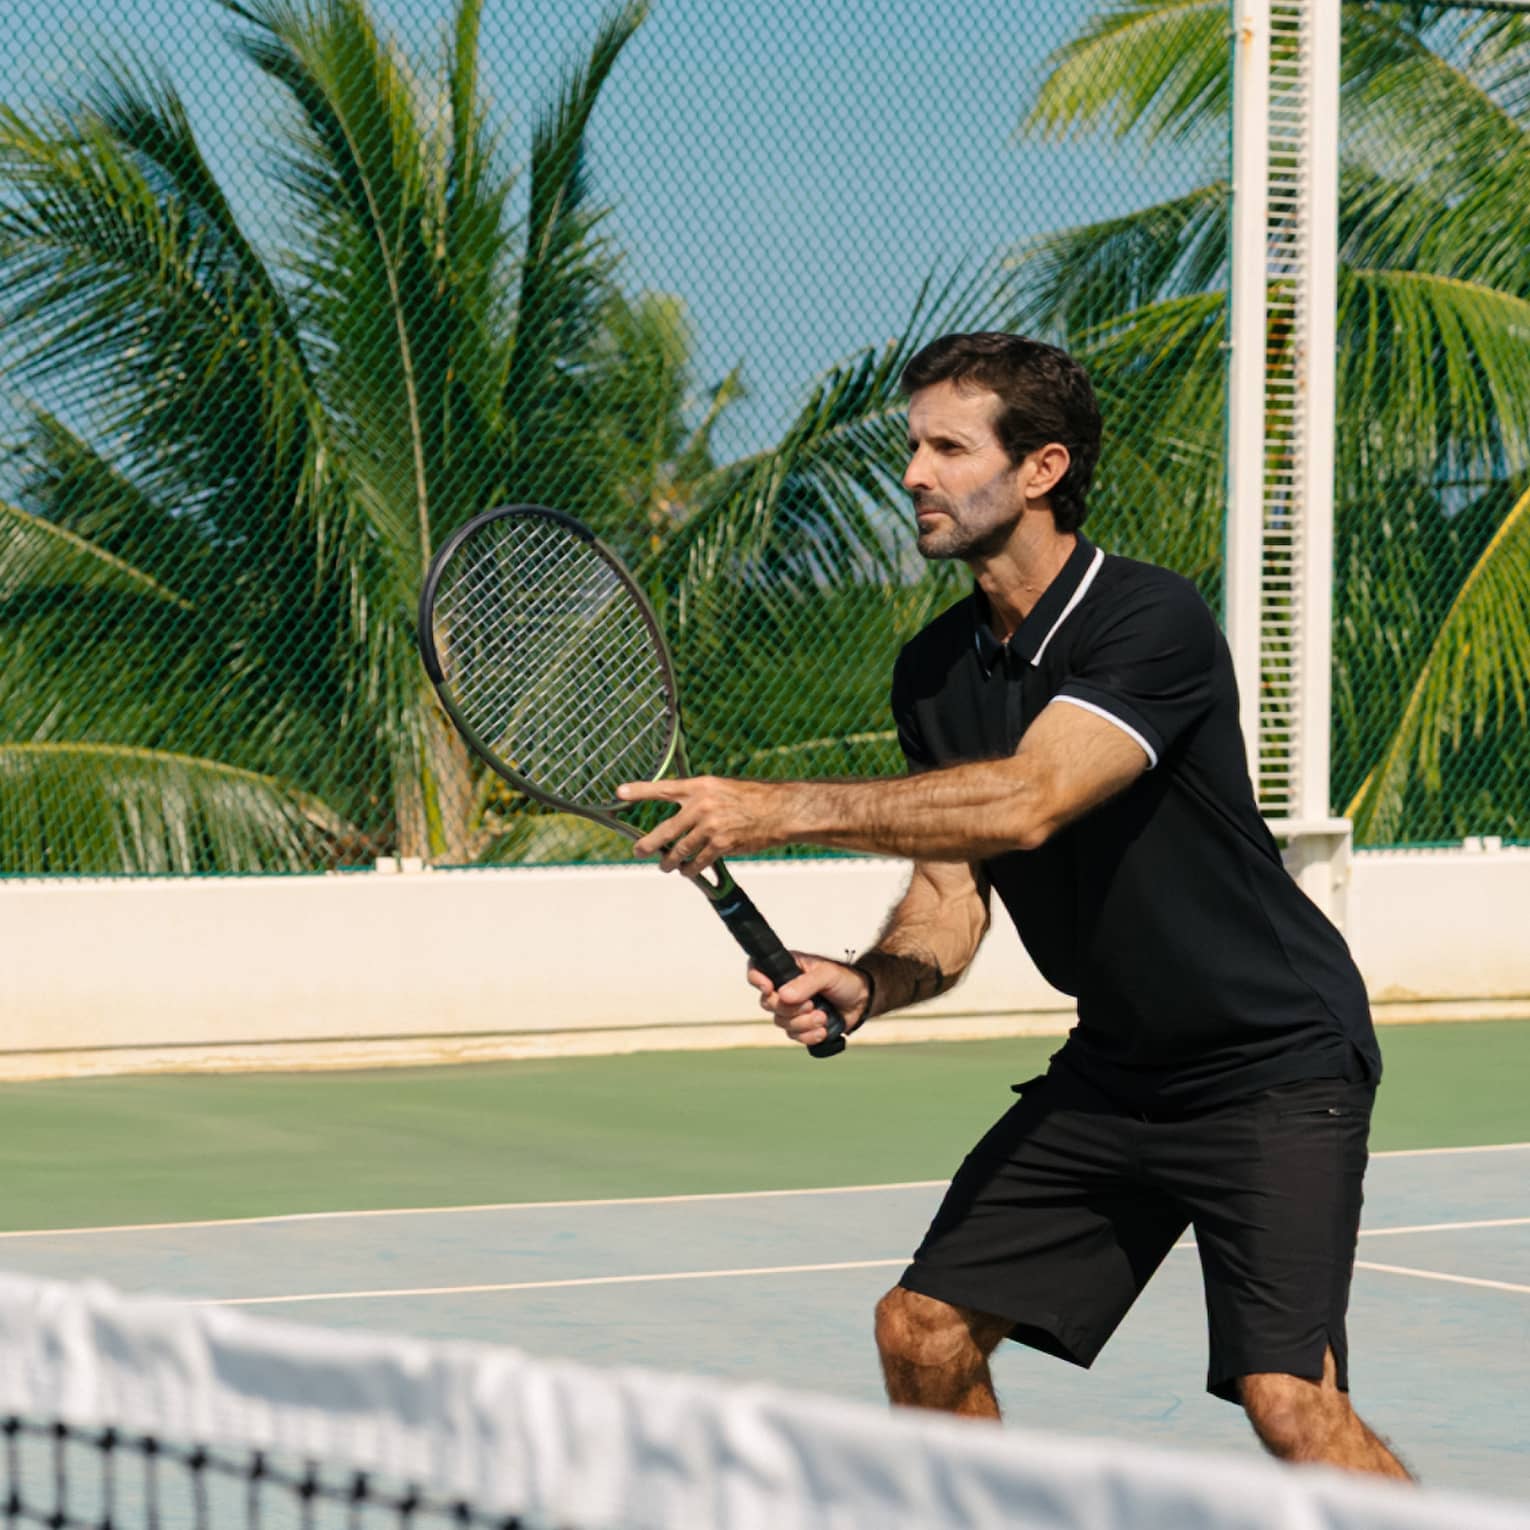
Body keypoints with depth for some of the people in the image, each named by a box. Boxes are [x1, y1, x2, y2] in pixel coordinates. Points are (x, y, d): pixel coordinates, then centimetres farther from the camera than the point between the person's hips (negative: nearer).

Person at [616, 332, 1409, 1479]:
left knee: (1290, 1403, -20)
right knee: (923, 1331, 4)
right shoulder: (935, 672, 3)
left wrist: (779, 809, -35)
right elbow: (952, 898, 5)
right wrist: (865, 985, -18)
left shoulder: (1151, 621, -21)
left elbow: (1025, 803, -34)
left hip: (1276, 1064, -8)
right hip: (1112, 1070, 8)